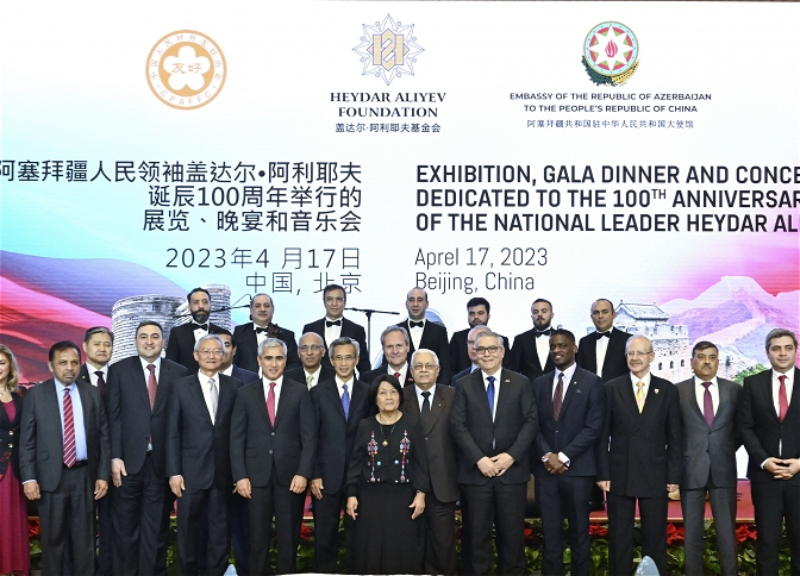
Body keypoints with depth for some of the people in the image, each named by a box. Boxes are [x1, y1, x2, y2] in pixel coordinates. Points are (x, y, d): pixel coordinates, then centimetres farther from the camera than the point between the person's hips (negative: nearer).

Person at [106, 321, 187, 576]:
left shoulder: (179, 373, 4)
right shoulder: (119, 370, 4)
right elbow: (113, 417, -1)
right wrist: (115, 457, -8)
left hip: (163, 461, 0)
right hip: (129, 459, 0)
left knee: (156, 527, 8)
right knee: (125, 526, 9)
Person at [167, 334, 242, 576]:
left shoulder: (235, 386, 5)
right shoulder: (182, 386, 3)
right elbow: (172, 433, 0)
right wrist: (174, 472, -7)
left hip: (223, 472, 1)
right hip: (192, 471, -1)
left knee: (220, 531, 8)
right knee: (189, 530, 7)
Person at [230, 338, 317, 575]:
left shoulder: (300, 392, 5)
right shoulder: (245, 393, 7)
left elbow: (309, 436, 1)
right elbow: (236, 438, 4)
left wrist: (303, 473, -9)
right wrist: (240, 475, -5)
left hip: (290, 475, 0)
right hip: (256, 476, 1)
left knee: (289, 538, 7)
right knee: (258, 538, 6)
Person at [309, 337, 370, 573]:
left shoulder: (368, 392, 4)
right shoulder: (318, 392, 3)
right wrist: (314, 475, -6)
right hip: (327, 475, 0)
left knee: (356, 536, 8)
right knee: (325, 536, 7)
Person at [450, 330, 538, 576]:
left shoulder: (521, 383, 6)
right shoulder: (464, 385, 6)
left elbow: (531, 422, 0)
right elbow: (458, 426, -1)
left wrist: (511, 456, -11)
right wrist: (479, 459, -12)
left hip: (512, 469, 0)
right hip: (476, 470, 0)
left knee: (512, 531, 6)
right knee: (477, 533, 5)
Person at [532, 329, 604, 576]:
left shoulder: (592, 382, 0)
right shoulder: (539, 383, 12)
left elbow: (594, 427, -7)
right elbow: (534, 425, 8)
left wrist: (564, 456, -12)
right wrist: (547, 455, -8)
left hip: (577, 468, -3)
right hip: (545, 468, 3)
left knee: (579, 532, 6)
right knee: (550, 532, 6)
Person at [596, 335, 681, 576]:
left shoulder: (668, 390, 4)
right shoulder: (612, 388, 3)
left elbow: (674, 437, 3)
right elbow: (603, 435, 1)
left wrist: (674, 475, -2)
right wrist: (603, 473, -4)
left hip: (655, 476, 0)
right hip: (619, 475, 0)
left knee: (655, 538, 8)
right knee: (619, 538, 7)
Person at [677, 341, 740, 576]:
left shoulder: (734, 389, 6)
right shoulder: (678, 391, 1)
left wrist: (726, 450, 5)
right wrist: (680, 458, 0)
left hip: (723, 469, 1)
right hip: (691, 469, -1)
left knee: (727, 531, 5)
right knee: (692, 532, 6)